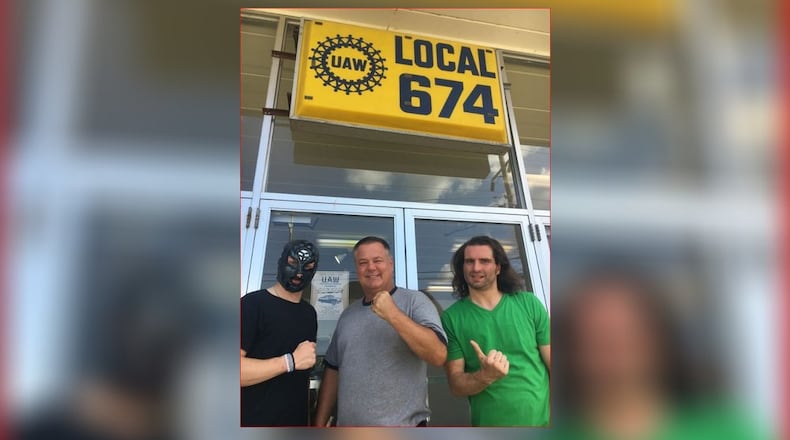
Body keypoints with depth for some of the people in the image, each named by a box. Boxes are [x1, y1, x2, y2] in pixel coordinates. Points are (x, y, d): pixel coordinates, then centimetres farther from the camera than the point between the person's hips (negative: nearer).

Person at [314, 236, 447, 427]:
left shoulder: (415, 301, -10)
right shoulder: (348, 314, 5)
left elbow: (439, 355, -20)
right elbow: (333, 371, 9)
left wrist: (392, 314, -26)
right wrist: (320, 423, 7)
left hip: (403, 425, -4)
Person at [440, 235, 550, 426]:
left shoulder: (529, 304, -6)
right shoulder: (451, 318, -10)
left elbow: (552, 362, -3)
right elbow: (455, 384, -8)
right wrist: (486, 376, -26)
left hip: (541, 418, 1)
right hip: (489, 422, -1)